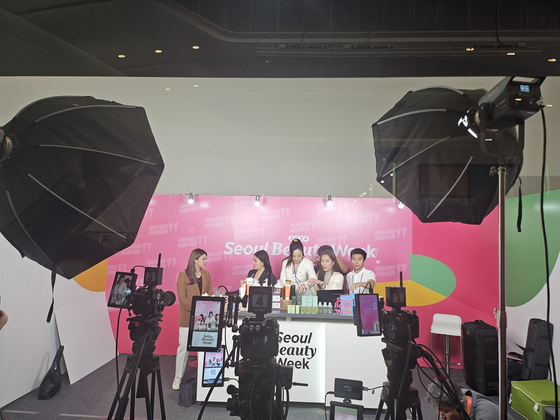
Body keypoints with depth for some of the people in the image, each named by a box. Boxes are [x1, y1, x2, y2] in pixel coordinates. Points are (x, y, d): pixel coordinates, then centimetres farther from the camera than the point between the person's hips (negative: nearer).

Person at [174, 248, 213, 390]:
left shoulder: (206, 274, 9)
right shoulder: (183, 275, -6)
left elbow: (210, 294, 10)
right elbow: (182, 298, -9)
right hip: (187, 318, -4)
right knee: (183, 348, 2)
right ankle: (178, 379, 16)